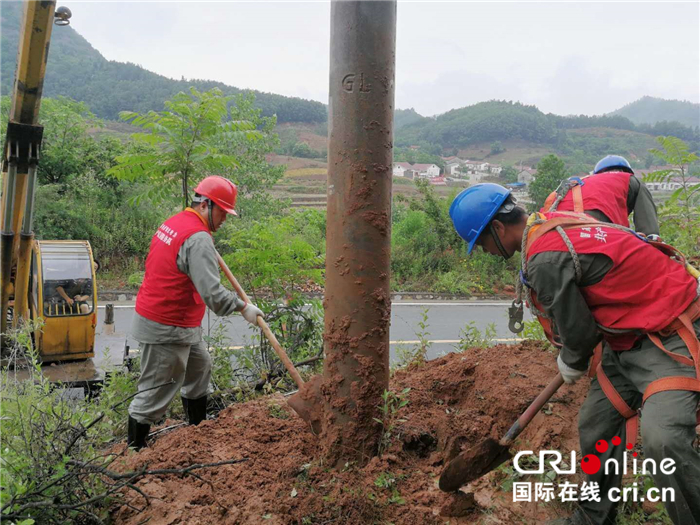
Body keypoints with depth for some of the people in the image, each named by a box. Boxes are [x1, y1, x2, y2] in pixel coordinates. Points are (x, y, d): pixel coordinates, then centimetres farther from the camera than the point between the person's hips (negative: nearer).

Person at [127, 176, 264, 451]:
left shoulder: (173, 223, 8)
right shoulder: (198, 238, -23)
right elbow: (212, 292, -30)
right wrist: (243, 307, -18)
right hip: (166, 330, -11)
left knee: (199, 368, 23)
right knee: (155, 392, 1)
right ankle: (134, 448, 15)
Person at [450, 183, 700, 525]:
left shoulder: (545, 259, -26)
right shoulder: (552, 225, 3)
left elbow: (578, 329, -17)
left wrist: (571, 365, 5)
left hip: (669, 336, -10)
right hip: (630, 335, 10)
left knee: (663, 440, -24)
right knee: (595, 425, 12)